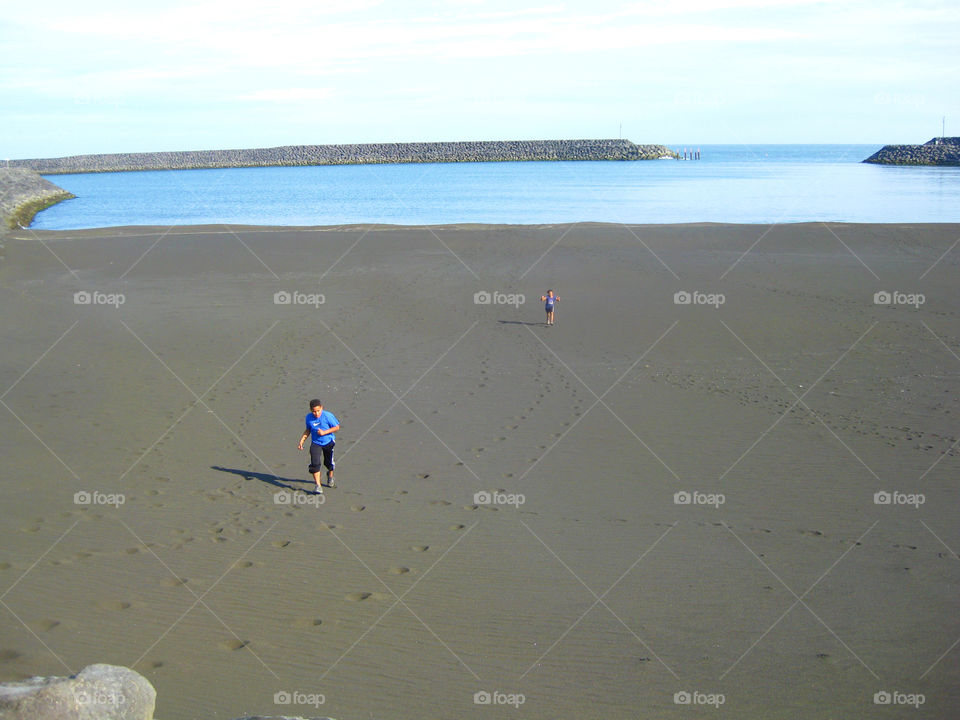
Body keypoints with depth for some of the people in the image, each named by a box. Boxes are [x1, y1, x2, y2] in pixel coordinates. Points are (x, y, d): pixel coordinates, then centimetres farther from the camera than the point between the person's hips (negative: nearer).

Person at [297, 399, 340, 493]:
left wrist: (324, 432, -22)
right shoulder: (308, 418, -8)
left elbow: (337, 427, -12)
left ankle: (330, 476, 50)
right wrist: (301, 441, 2)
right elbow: (307, 430, 8)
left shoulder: (328, 416, -20)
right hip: (316, 443, 1)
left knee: (329, 462, 16)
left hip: (329, 442, -1)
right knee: (315, 463, -16)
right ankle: (318, 486, -12)